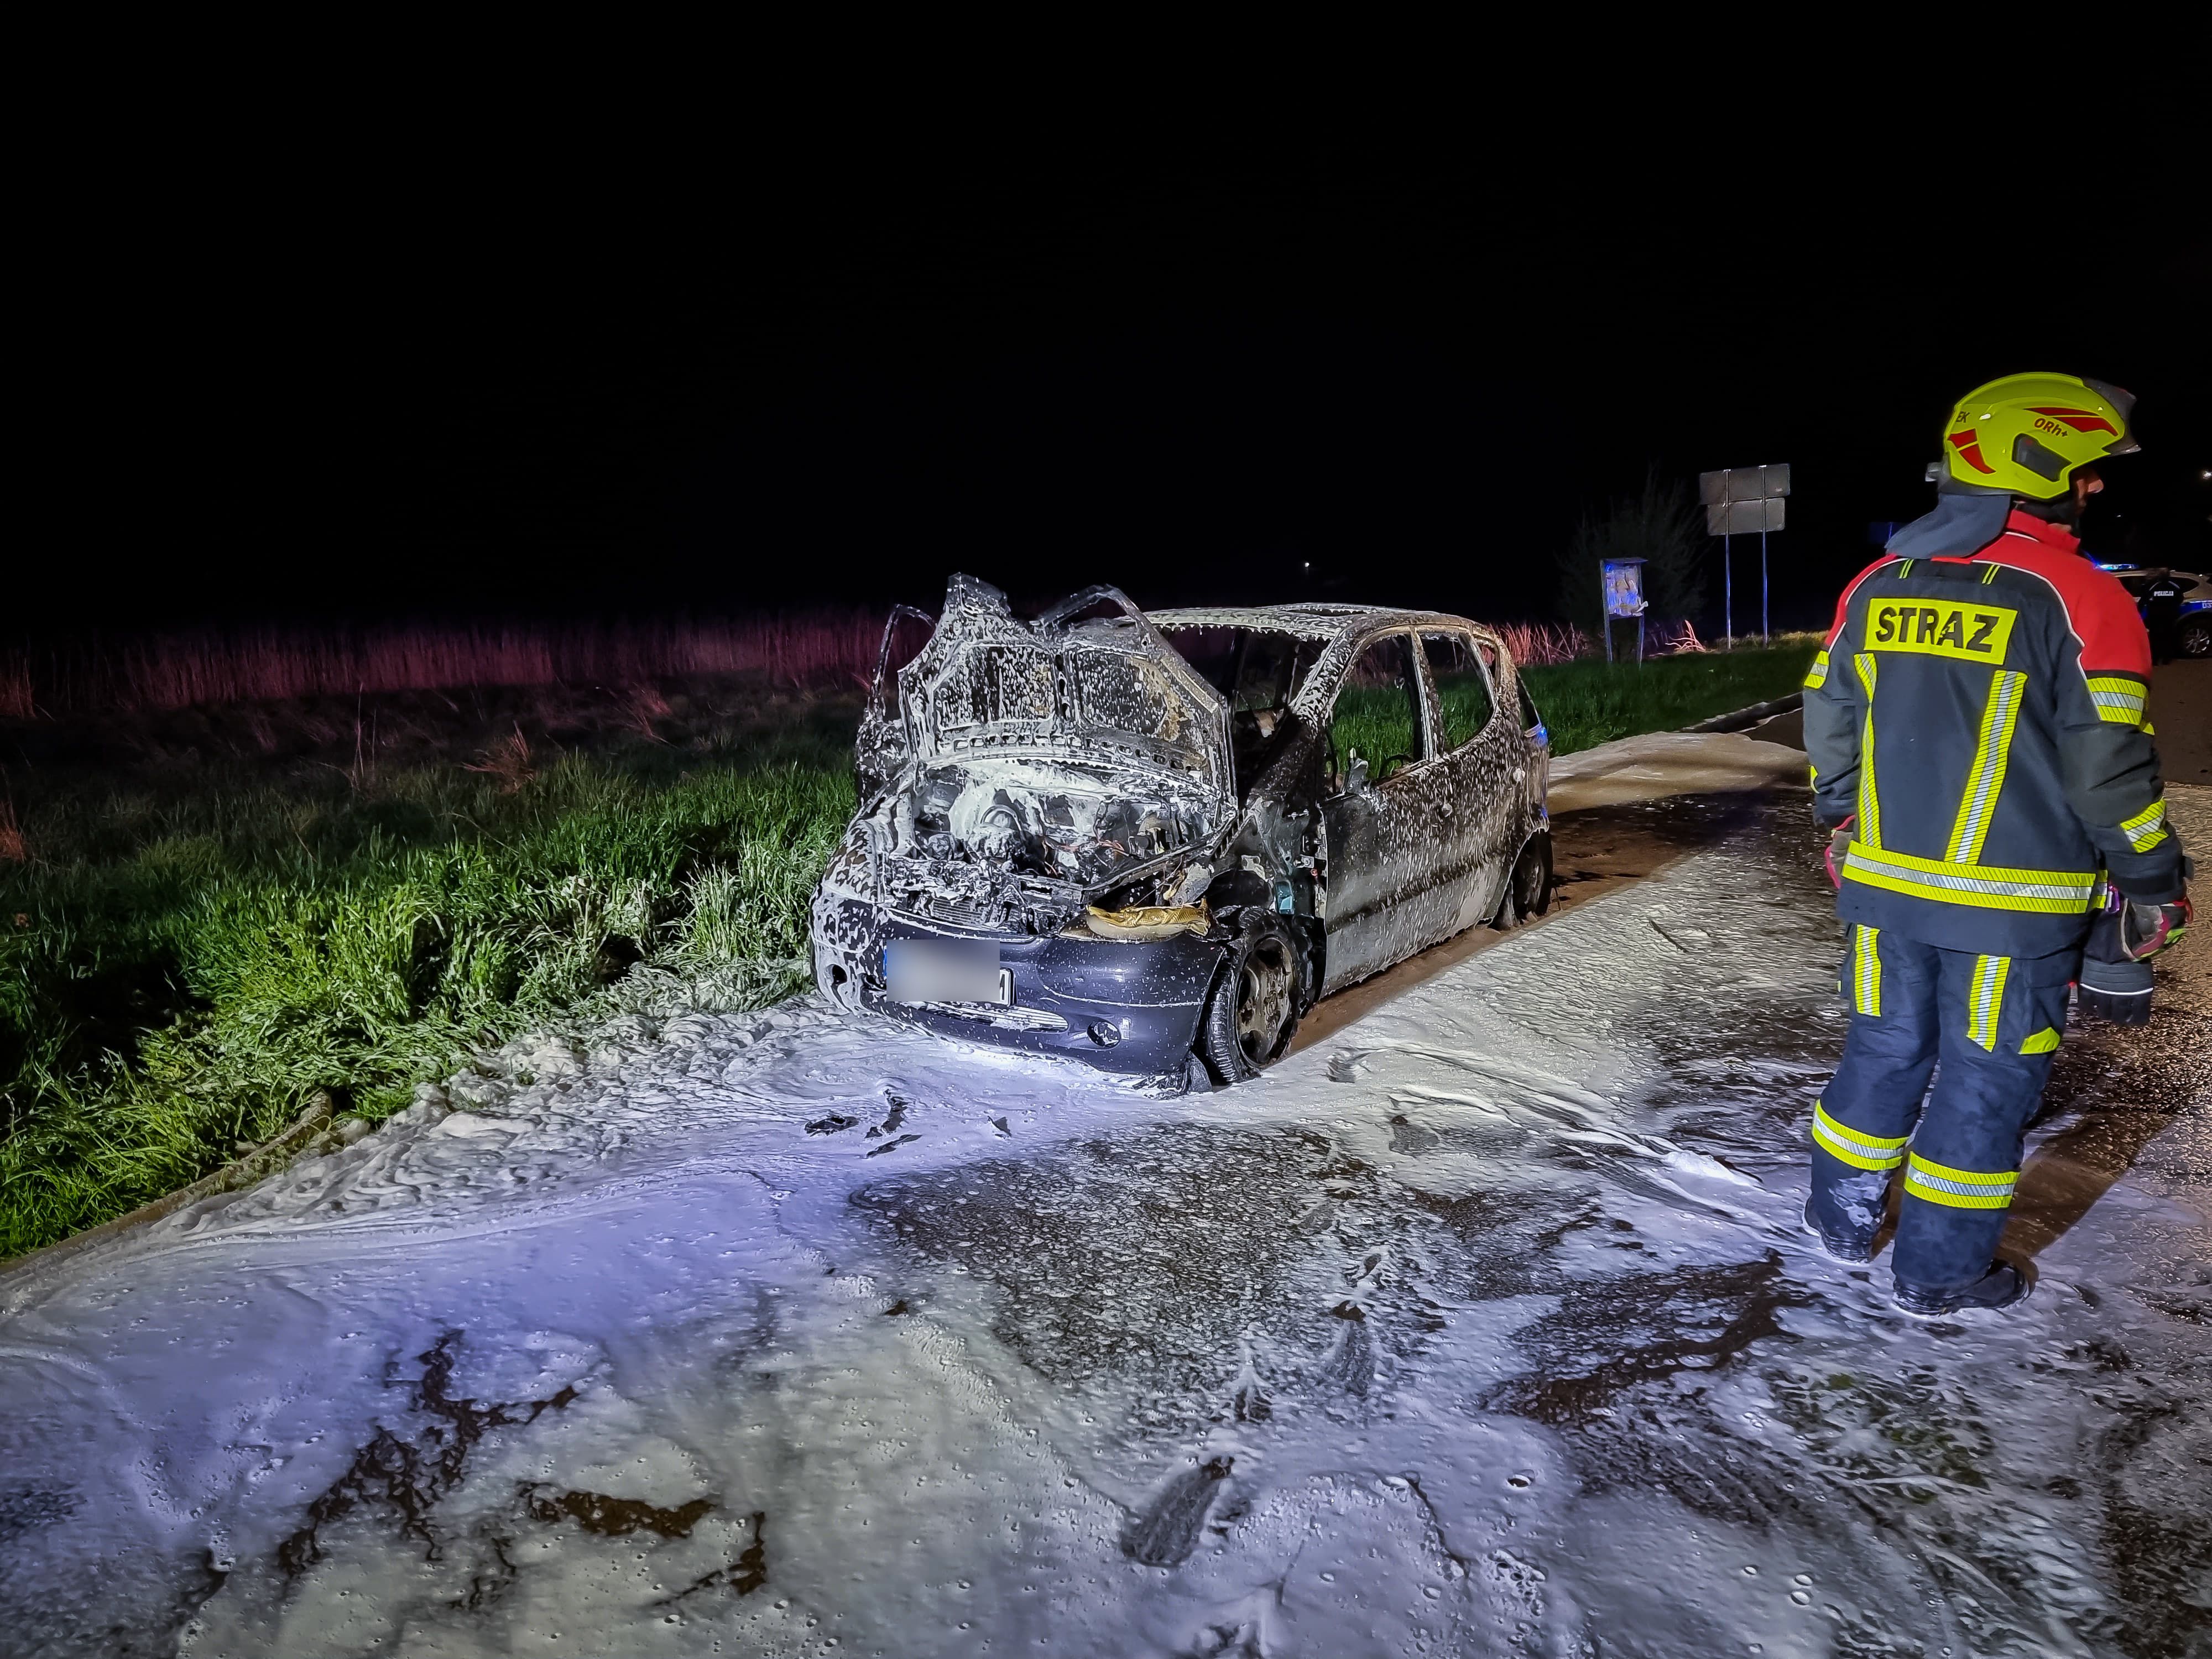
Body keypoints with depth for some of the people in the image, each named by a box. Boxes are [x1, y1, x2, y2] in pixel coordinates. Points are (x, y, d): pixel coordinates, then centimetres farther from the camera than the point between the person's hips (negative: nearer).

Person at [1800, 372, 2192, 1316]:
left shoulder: (1876, 586, 3)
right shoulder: (2079, 601, -13)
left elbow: (1827, 723, 11)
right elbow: (2108, 765, -11)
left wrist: (1840, 825, 25)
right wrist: (2155, 885, 2)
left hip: (1884, 884, 5)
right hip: (2014, 903, -5)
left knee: (1885, 1049, 20)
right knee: (1987, 1080, 9)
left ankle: (1842, 1220, 33)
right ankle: (1938, 1273, 21)